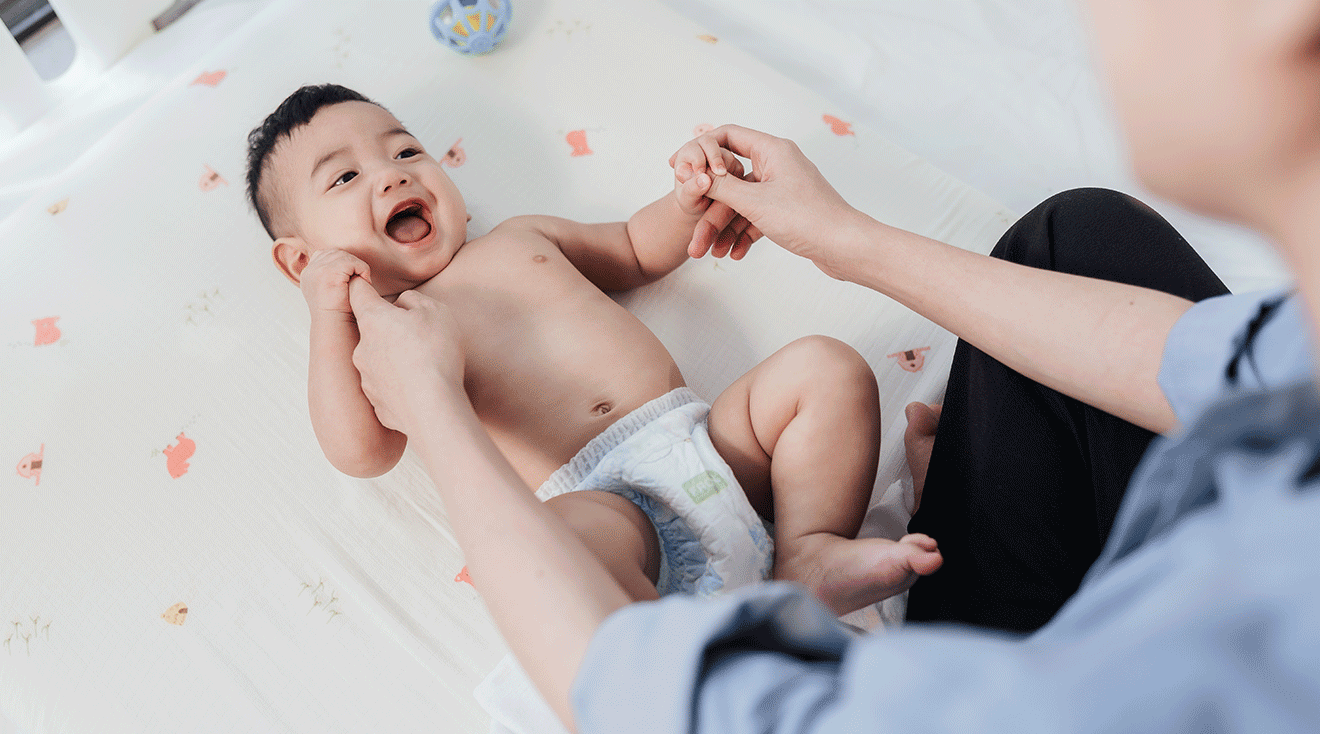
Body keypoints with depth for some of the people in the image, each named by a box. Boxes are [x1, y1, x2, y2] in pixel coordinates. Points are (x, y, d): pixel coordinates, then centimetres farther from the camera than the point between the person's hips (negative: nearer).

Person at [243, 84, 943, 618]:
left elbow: (636, 249, 36)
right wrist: (330, 318, -12)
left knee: (826, 366, -7)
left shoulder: (521, 237, 26)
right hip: (599, 498, -6)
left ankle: (810, 550, -12)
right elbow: (360, 451, -5)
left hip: (706, 437, 7)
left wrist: (686, 203, 15)